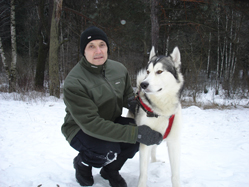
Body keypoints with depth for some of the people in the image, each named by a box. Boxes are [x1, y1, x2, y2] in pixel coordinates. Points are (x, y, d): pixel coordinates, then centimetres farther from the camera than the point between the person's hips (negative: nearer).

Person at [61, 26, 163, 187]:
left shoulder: (119, 69, -7)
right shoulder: (74, 83, -27)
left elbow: (128, 97, 6)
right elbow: (91, 123, -32)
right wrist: (135, 133, -39)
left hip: (111, 122, 6)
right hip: (81, 129, -5)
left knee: (141, 133, -21)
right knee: (109, 150, -34)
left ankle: (110, 170, 9)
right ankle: (82, 164, 5)